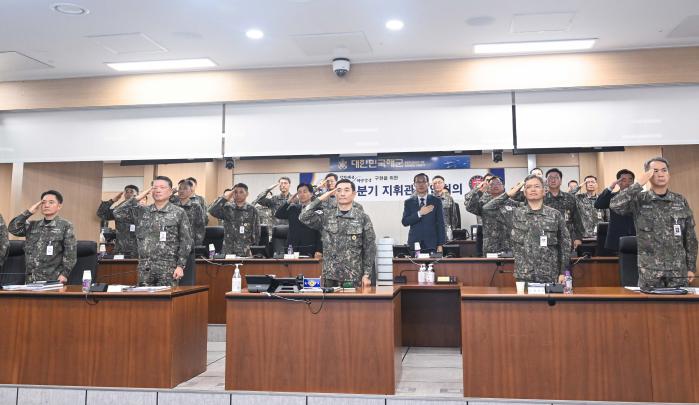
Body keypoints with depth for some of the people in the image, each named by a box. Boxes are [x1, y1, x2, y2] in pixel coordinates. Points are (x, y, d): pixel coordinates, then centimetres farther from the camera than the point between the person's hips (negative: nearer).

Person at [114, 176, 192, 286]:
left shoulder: (179, 213, -1)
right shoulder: (142, 211, 9)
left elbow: (186, 242, -2)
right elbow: (117, 213, 3)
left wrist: (181, 266, -8)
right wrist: (137, 198, -2)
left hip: (168, 268, -3)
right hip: (145, 267, 3)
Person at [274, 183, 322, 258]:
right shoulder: (293, 208, 15)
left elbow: (320, 232, -6)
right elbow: (277, 215, 4)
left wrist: (319, 251, -14)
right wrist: (289, 202, -3)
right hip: (293, 250, 4)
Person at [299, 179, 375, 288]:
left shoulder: (362, 217, -1)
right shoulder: (326, 215, 3)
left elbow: (369, 248, 0)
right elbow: (304, 218, -11)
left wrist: (367, 275, -5)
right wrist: (321, 198, -7)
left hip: (354, 277, -1)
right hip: (330, 275, 1)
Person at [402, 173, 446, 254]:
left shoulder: (436, 201, 7)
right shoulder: (408, 202, 9)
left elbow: (440, 224, 4)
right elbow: (404, 222, -1)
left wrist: (440, 244, -2)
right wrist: (419, 213, -14)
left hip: (431, 244, 0)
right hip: (414, 244, 0)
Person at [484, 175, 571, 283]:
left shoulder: (555, 214, 3)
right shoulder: (516, 213, 3)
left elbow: (564, 244, 6)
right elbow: (487, 209, 1)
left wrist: (563, 272, 2)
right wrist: (509, 194, 0)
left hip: (549, 277, 0)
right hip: (523, 276, 0)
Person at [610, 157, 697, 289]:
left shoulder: (681, 201, 5)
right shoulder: (639, 200, -2)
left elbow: (690, 237, 8)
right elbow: (614, 205, -23)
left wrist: (691, 267, 5)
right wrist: (639, 184, -19)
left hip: (678, 269, 2)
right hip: (649, 270, -2)